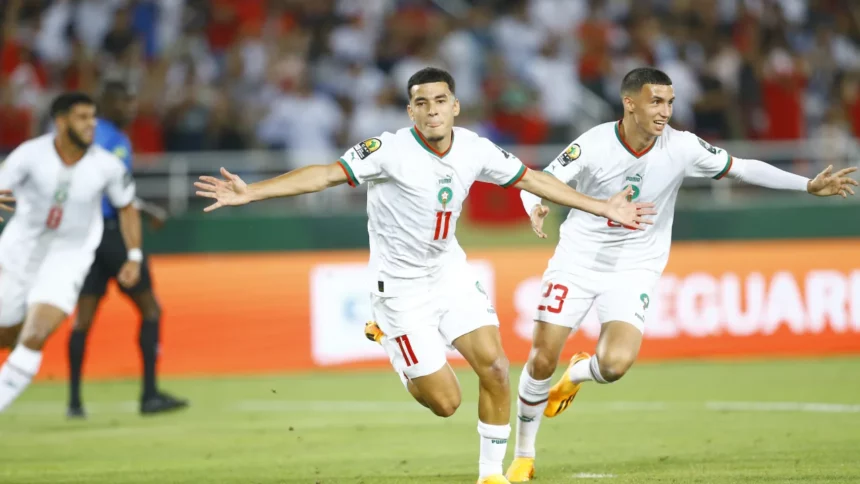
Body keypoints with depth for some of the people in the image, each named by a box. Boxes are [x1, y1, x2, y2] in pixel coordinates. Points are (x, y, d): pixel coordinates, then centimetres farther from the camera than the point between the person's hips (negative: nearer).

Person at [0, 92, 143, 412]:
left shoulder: (107, 167, -12)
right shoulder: (31, 155, -17)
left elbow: (127, 208, 6)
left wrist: (134, 257, 1)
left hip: (69, 258, -1)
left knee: (33, 340, -19)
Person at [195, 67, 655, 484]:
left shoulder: (474, 149, -4)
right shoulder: (390, 150, -20)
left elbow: (530, 179, 9)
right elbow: (326, 174, -26)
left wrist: (603, 208, 13)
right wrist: (250, 192, -37)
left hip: (450, 272, 5)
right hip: (400, 284, -5)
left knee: (494, 368, -9)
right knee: (445, 402, -4)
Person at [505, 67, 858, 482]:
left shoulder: (681, 148, -11)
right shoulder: (593, 145, -17)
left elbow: (740, 168, -1)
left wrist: (808, 186, -7)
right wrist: (535, 207, -36)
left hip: (633, 271, 1)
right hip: (577, 261, -1)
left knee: (616, 363, -21)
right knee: (542, 359, -4)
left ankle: (576, 374, 17)